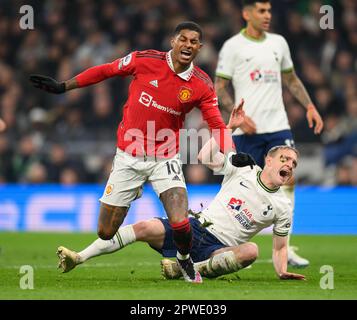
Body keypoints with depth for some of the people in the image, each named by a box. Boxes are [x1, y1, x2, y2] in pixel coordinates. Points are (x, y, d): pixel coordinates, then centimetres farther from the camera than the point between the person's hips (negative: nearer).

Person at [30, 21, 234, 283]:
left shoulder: (202, 85, -7)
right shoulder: (145, 61, -10)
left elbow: (217, 124, -4)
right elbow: (105, 71, 2)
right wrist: (63, 87, 5)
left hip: (165, 159, 0)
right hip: (129, 157, 0)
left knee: (180, 224, -20)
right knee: (106, 233, 2)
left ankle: (185, 260, 15)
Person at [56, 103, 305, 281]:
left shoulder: (282, 206, 6)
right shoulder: (244, 168, 7)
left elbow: (280, 247, 11)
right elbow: (206, 157, 0)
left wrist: (282, 271, -7)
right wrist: (229, 126, -5)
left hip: (220, 249, -1)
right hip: (197, 228, 2)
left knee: (251, 251, -36)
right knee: (145, 227, -22)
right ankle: (78, 258, -20)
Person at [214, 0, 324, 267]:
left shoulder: (279, 43, 12)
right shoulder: (233, 46, -3)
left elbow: (291, 79, 23)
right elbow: (220, 87, -2)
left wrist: (310, 107, 12)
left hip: (278, 125, 4)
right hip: (248, 130, -4)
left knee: (287, 180, -6)